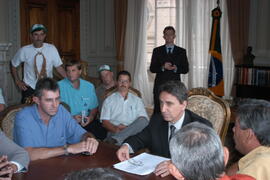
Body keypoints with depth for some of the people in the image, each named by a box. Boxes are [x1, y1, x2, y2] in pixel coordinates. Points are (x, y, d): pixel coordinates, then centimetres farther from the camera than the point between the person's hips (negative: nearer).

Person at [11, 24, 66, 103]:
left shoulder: (51, 48, -6)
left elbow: (58, 67, -3)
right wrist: (18, 81, 3)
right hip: (29, 88, 0)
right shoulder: (24, 50, -6)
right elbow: (13, 65, 9)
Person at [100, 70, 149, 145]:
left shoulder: (137, 100, 22)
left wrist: (127, 128, -11)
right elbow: (105, 122, 8)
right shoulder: (109, 100, 19)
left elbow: (143, 119, 7)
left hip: (133, 131, 5)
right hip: (114, 132, -4)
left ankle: (114, 140, -40)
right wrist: (116, 129, -15)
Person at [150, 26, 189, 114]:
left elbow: (186, 69, 7)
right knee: (158, 110, -2)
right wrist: (163, 67, -13)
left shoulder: (181, 51, 11)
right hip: (160, 84, 1)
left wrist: (176, 68, -13)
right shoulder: (157, 51, 11)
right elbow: (152, 69, 5)